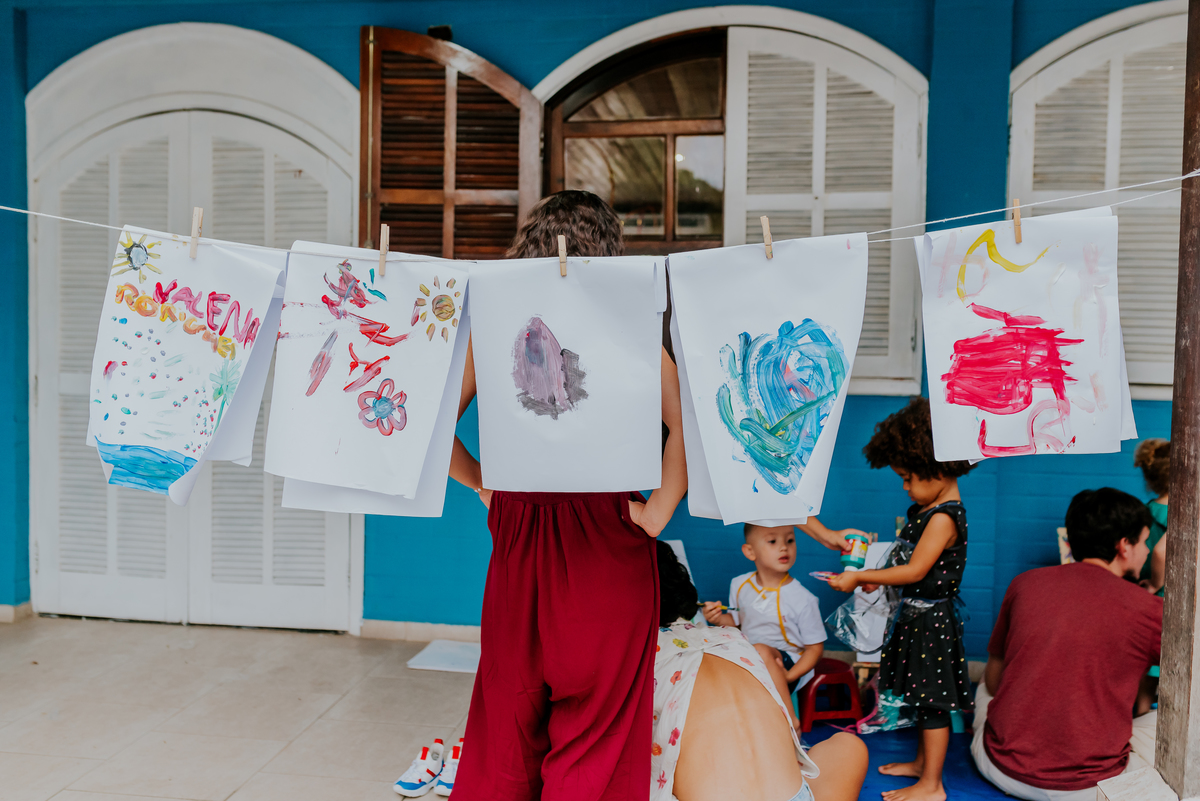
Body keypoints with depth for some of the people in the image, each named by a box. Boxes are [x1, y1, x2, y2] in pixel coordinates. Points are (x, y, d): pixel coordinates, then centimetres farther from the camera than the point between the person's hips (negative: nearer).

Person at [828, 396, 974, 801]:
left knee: (933, 701, 2)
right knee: (927, 698, 21)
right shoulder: (926, 510, 8)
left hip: (933, 620, -9)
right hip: (917, 615, 9)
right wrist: (876, 577, 6)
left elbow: (916, 571, -23)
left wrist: (860, 578, -19)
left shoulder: (944, 518, -22)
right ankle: (922, 762, 35)